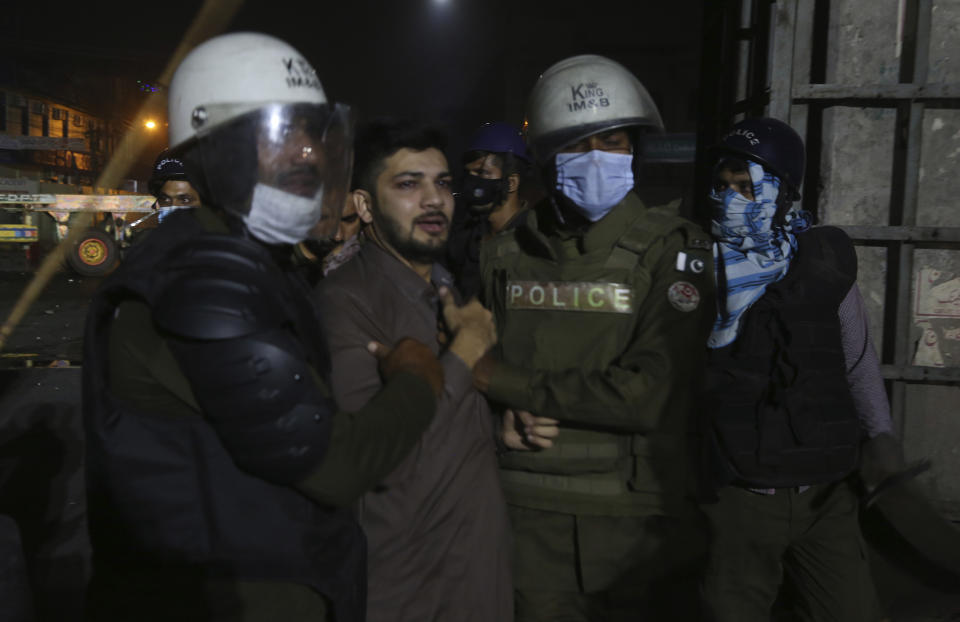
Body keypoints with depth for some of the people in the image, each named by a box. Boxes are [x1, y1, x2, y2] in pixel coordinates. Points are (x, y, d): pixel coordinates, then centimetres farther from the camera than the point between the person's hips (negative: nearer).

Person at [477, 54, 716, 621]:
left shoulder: (672, 250, -8)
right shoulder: (509, 255, 3)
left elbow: (650, 396, -19)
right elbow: (483, 357, 15)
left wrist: (510, 383, -15)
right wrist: (511, 409, -6)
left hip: (640, 513, -2)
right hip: (530, 513, 3)